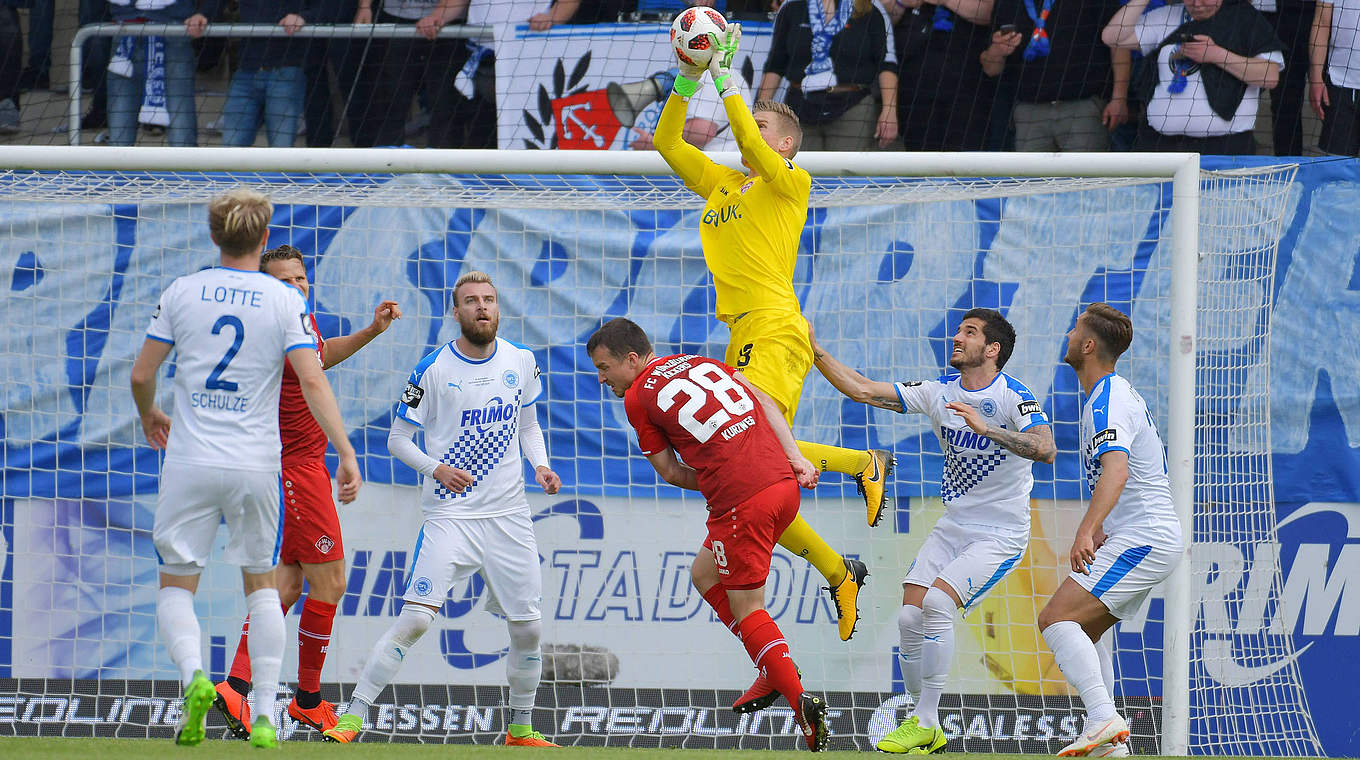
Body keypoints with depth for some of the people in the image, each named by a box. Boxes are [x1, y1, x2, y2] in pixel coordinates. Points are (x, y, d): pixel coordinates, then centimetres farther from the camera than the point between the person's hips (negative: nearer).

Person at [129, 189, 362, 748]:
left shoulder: (181, 292, 1)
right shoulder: (285, 302, -2)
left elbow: (141, 374, 5)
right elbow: (313, 383, -10)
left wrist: (149, 415, 26)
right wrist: (346, 453, -8)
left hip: (190, 464, 0)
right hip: (257, 465, 1)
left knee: (176, 585, 8)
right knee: (262, 582, 16)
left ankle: (193, 674, -22)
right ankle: (265, 714, 7)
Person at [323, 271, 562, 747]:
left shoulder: (521, 361, 6)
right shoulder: (433, 369, -6)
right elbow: (398, 438, 0)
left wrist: (540, 464, 1)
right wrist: (436, 468, -16)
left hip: (509, 516, 4)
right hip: (450, 514, -4)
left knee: (528, 628, 4)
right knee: (415, 618, -17)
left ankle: (520, 729, 24)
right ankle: (354, 716, -11)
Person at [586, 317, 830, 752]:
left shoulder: (638, 397, 4)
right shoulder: (700, 362, 21)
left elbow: (671, 473, 8)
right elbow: (765, 402, 13)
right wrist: (795, 458, 5)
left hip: (743, 503, -7)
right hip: (784, 483, 7)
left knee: (746, 610, 3)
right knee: (704, 574, 22)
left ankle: (803, 705, -7)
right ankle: (776, 672, 15)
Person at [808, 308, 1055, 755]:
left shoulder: (1014, 398, -15)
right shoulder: (939, 392, 3)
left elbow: (1046, 450, -31)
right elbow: (863, 391, 3)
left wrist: (984, 427, -38)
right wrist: (815, 352, -5)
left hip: (1001, 536, -6)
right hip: (953, 528, 6)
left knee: (937, 602, -24)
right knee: (910, 616, -7)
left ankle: (926, 721, -15)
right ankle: (924, 727, 9)